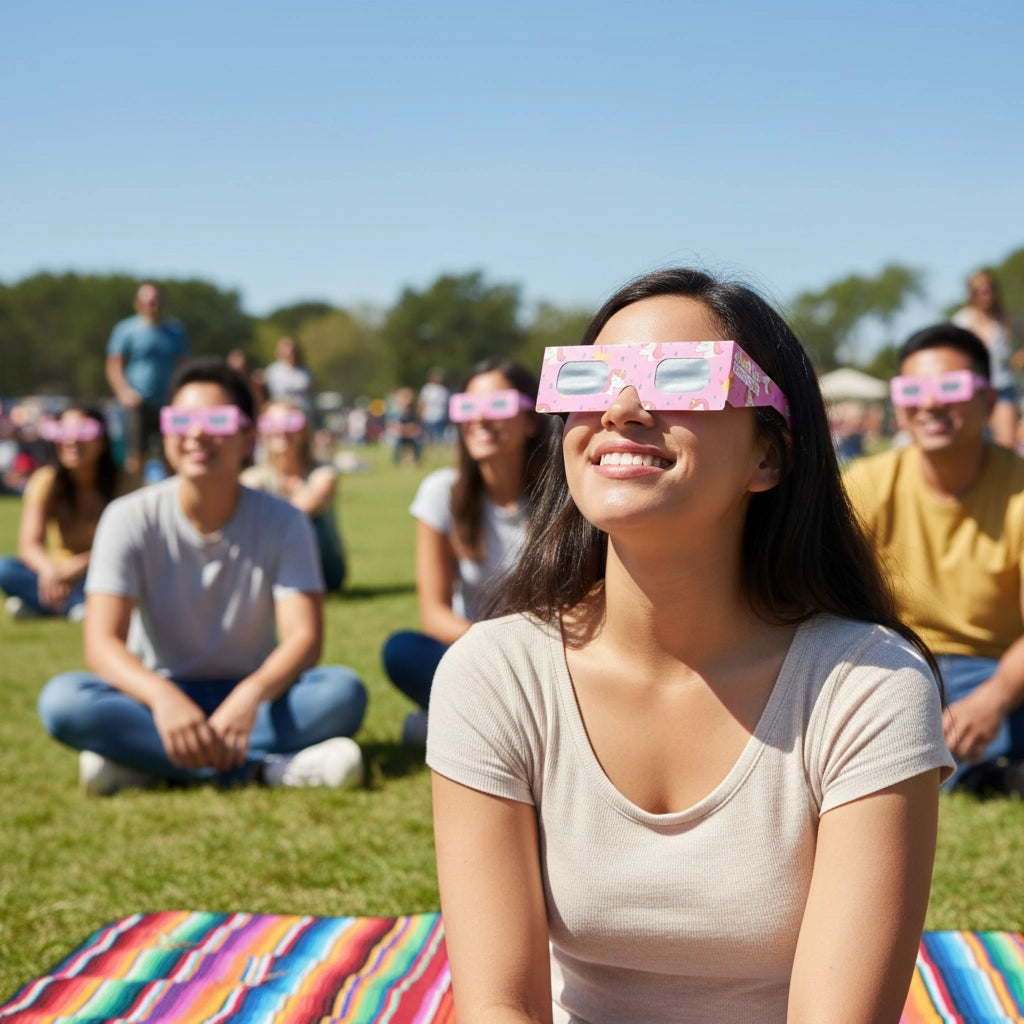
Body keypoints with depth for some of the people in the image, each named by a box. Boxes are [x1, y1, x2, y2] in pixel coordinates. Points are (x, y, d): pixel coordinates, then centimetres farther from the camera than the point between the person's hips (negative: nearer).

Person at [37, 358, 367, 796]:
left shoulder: (282, 522, -7)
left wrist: (252, 694, -39)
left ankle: (143, 760, -30)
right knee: (62, 699, -31)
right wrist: (162, 696, -41)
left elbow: (304, 636, -17)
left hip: (247, 699, 0)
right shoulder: (130, 519, -9)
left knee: (344, 691, -28)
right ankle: (262, 767, -33)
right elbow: (102, 643, -19)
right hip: (158, 697, 0)